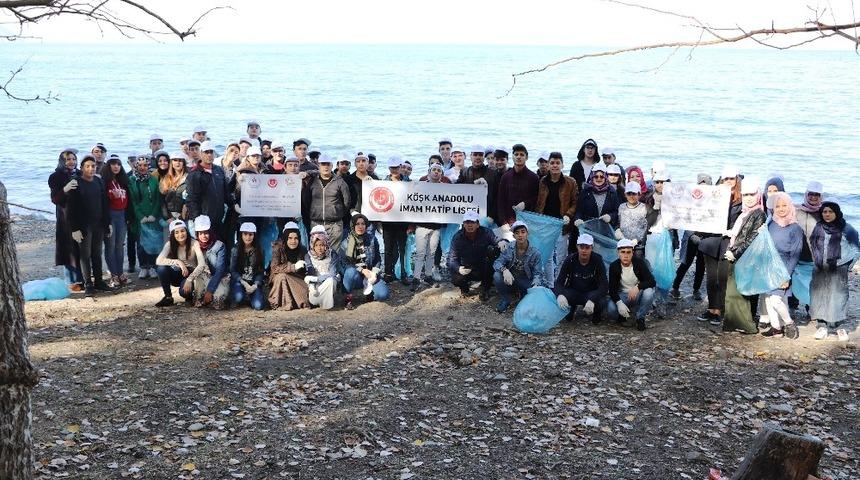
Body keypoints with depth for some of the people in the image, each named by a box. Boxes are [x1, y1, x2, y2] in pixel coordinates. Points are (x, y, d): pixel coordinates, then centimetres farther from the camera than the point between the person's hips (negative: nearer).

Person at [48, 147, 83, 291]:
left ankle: (82, 279, 13)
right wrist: (64, 190, -27)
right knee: (69, 249, -4)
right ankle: (72, 282, 3)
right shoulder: (56, 177, -1)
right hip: (66, 219, -4)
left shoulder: (80, 175, 9)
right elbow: (55, 199, -11)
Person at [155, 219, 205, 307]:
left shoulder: (194, 243, -17)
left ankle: (190, 295, 5)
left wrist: (189, 279, -36)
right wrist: (178, 262, -36)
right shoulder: (170, 244, -10)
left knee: (184, 291, -34)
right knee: (161, 268, -27)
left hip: (191, 274, -3)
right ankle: (168, 297, -9)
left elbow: (202, 264, -26)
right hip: (177, 275, 3)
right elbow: (158, 261, -26)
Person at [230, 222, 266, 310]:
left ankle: (250, 296, 13)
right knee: (238, 298, -34)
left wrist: (255, 285, -13)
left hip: (254, 282, 1)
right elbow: (233, 270, -2)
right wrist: (244, 283, -15)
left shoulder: (259, 251, 3)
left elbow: (261, 271, 3)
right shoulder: (236, 250, 0)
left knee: (258, 306, -21)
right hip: (239, 281, -1)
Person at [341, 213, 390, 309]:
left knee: (383, 294, -24)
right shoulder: (346, 243, -4)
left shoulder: (372, 239, 2)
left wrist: (374, 273, -10)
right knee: (351, 272, -38)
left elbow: (377, 259, 7)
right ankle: (349, 297, -13)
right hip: (354, 275, -1)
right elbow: (345, 264, -7)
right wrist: (362, 270, -20)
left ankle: (368, 292, 11)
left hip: (370, 274, 1)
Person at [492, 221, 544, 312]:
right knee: (497, 276, -30)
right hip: (509, 281, 1)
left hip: (526, 283, 0)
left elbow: (538, 273, -12)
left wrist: (535, 285, -35)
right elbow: (497, 263, -14)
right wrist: (504, 270, -39)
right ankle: (505, 300, -3)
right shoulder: (509, 249, -7)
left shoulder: (535, 253, -9)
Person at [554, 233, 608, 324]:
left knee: (601, 303, -36)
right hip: (573, 292, 2)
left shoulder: (597, 260, -15)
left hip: (592, 293, -1)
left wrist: (592, 300, -41)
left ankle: (596, 314, 5)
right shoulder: (570, 260, -12)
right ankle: (570, 308, 7)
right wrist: (560, 295, -41)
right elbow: (559, 282, -15)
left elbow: (604, 285, -21)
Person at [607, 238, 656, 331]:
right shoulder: (614, 266, -11)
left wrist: (637, 287, -40)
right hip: (622, 295, 0)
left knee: (649, 292, -35)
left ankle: (640, 318, -10)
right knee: (611, 309, -32)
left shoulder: (639, 263, -13)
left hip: (638, 295, 0)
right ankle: (623, 315, 5)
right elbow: (612, 289, -13)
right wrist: (619, 303, -33)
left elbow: (652, 282, -21)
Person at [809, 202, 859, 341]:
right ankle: (823, 326, 5)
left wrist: (838, 261, -5)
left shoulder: (846, 229, -2)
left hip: (838, 270, -3)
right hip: (820, 270, 3)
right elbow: (812, 244, 18)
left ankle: (839, 326, 2)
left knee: (837, 296, -7)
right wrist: (818, 260, 6)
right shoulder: (818, 228, 8)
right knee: (820, 296, 0)